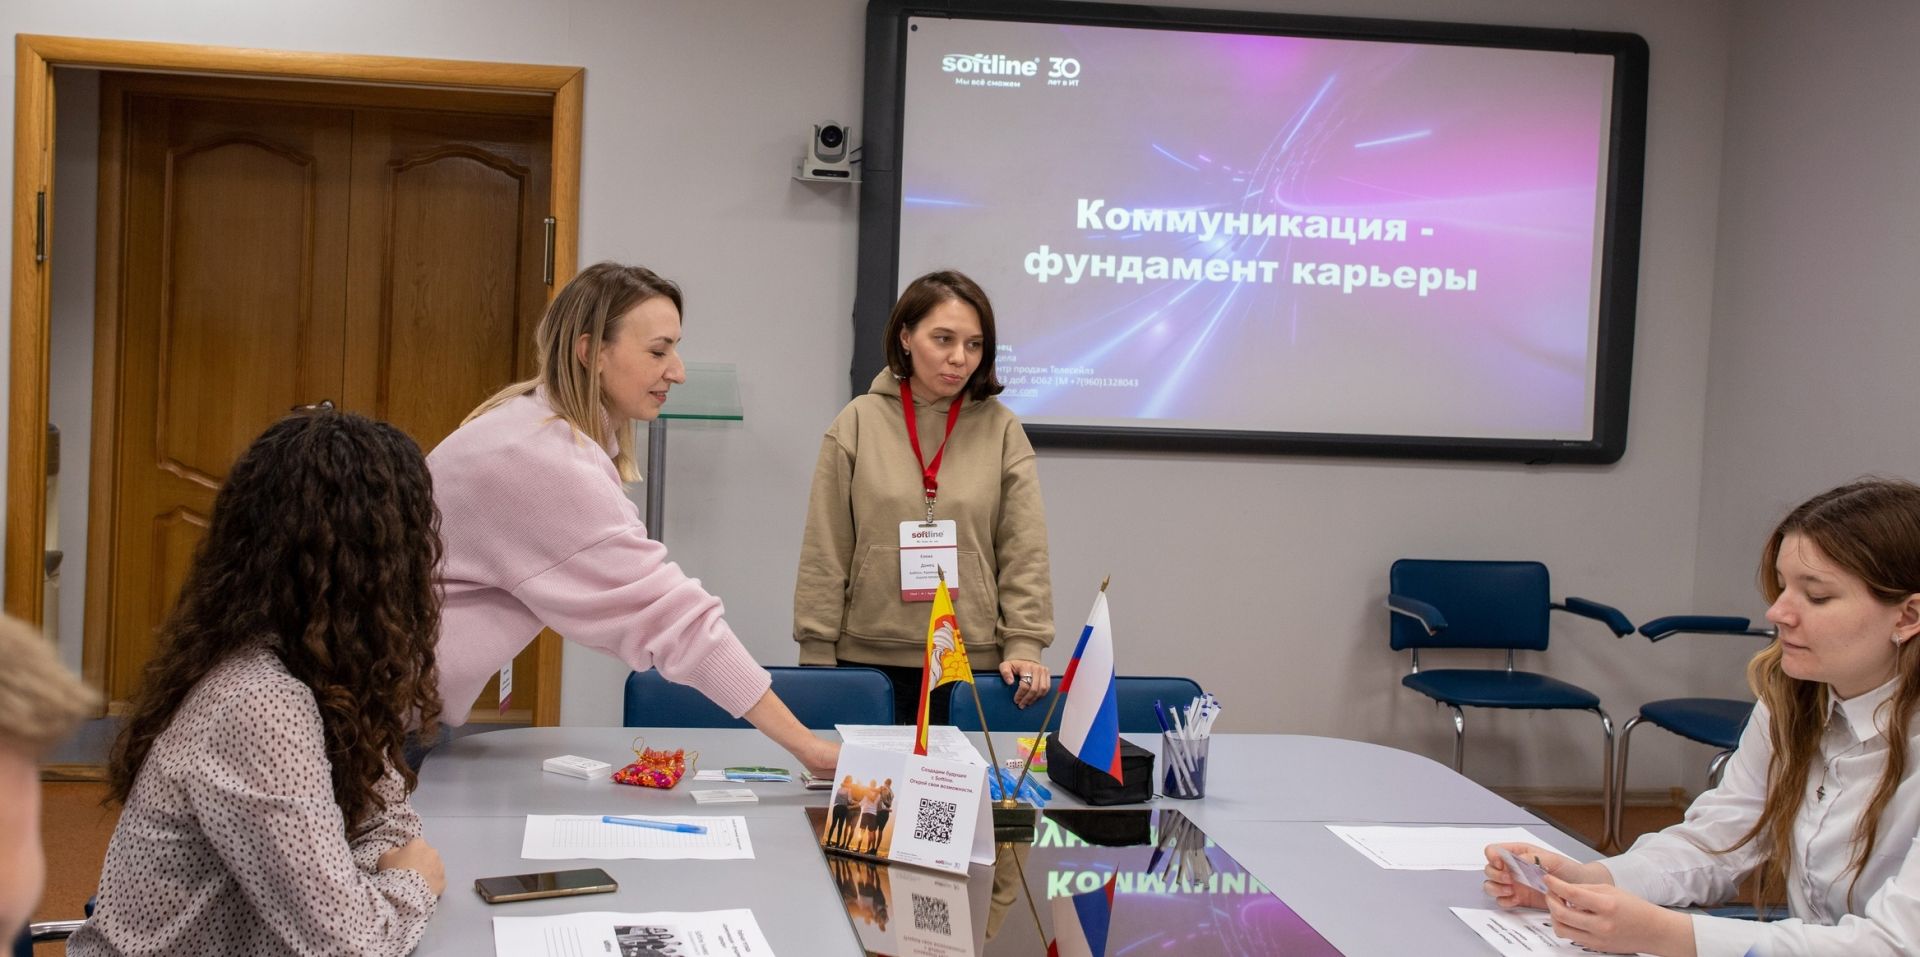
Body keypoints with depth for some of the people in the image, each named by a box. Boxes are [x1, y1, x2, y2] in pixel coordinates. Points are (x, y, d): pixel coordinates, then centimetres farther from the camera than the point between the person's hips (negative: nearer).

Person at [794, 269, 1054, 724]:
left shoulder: (1002, 430, 3)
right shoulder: (858, 423, 3)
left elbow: (1025, 552, 3)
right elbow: (824, 554, 3)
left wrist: (1024, 645, -7)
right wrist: (816, 654, -1)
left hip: (975, 664, 0)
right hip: (869, 658, 0)